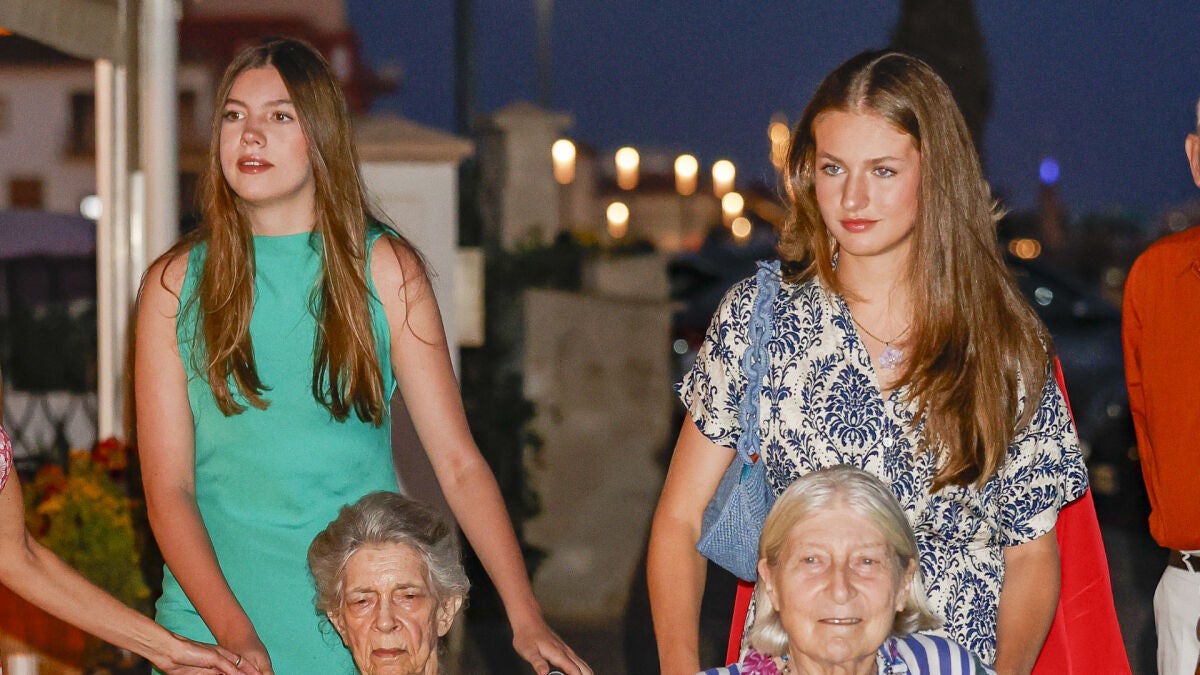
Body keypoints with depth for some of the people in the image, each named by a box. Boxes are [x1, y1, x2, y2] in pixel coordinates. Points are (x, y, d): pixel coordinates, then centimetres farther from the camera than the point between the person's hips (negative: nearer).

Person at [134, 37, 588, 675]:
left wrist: (526, 619, -11)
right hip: (212, 615, 0)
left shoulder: (384, 269, 0)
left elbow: (459, 462, -3)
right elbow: (166, 484, -4)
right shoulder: (174, 285, 0)